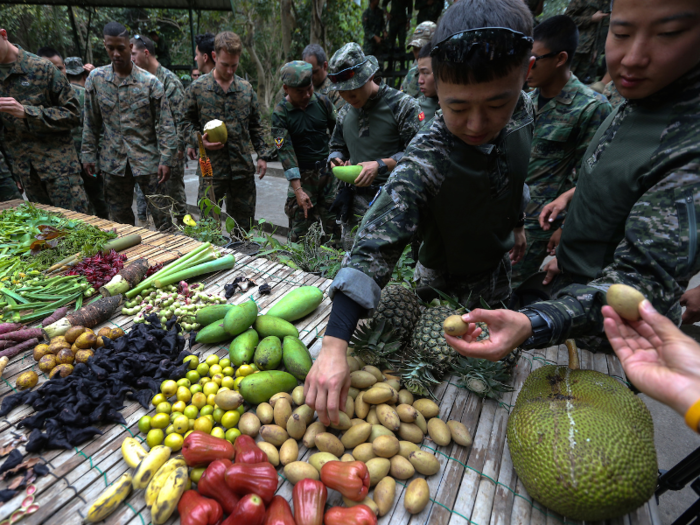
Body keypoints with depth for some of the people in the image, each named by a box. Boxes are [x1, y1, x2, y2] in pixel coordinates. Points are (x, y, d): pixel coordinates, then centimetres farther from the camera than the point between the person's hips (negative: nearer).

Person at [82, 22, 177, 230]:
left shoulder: (150, 82, -4)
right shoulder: (96, 78, 5)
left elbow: (165, 124, -7)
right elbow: (91, 122, 9)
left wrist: (166, 160, -13)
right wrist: (88, 155, 5)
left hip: (147, 159, -3)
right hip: (113, 161, 3)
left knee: (161, 215, -1)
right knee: (120, 218, 12)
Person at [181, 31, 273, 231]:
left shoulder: (246, 88, 9)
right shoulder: (198, 87, 1)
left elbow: (256, 126, 13)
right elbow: (187, 122, 7)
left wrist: (263, 155, 5)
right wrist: (199, 140, -12)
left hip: (243, 167, 2)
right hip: (211, 168, -2)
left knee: (244, 225, 10)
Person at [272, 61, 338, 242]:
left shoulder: (323, 102, 1)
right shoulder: (280, 114, -7)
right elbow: (285, 152, -12)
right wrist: (298, 190, -19)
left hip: (329, 171, 2)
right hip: (303, 176, -2)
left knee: (335, 227, 5)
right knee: (299, 234, 1)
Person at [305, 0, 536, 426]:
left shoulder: (522, 111, -16)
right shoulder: (424, 166, -37)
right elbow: (373, 251, -45)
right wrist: (335, 346, -53)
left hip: (500, 276, 6)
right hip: (450, 291, -5)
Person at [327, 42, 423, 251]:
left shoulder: (402, 105, -5)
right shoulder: (345, 112, 15)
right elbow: (337, 146, 26)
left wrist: (381, 165, -21)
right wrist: (337, 160, 2)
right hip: (355, 200, 6)